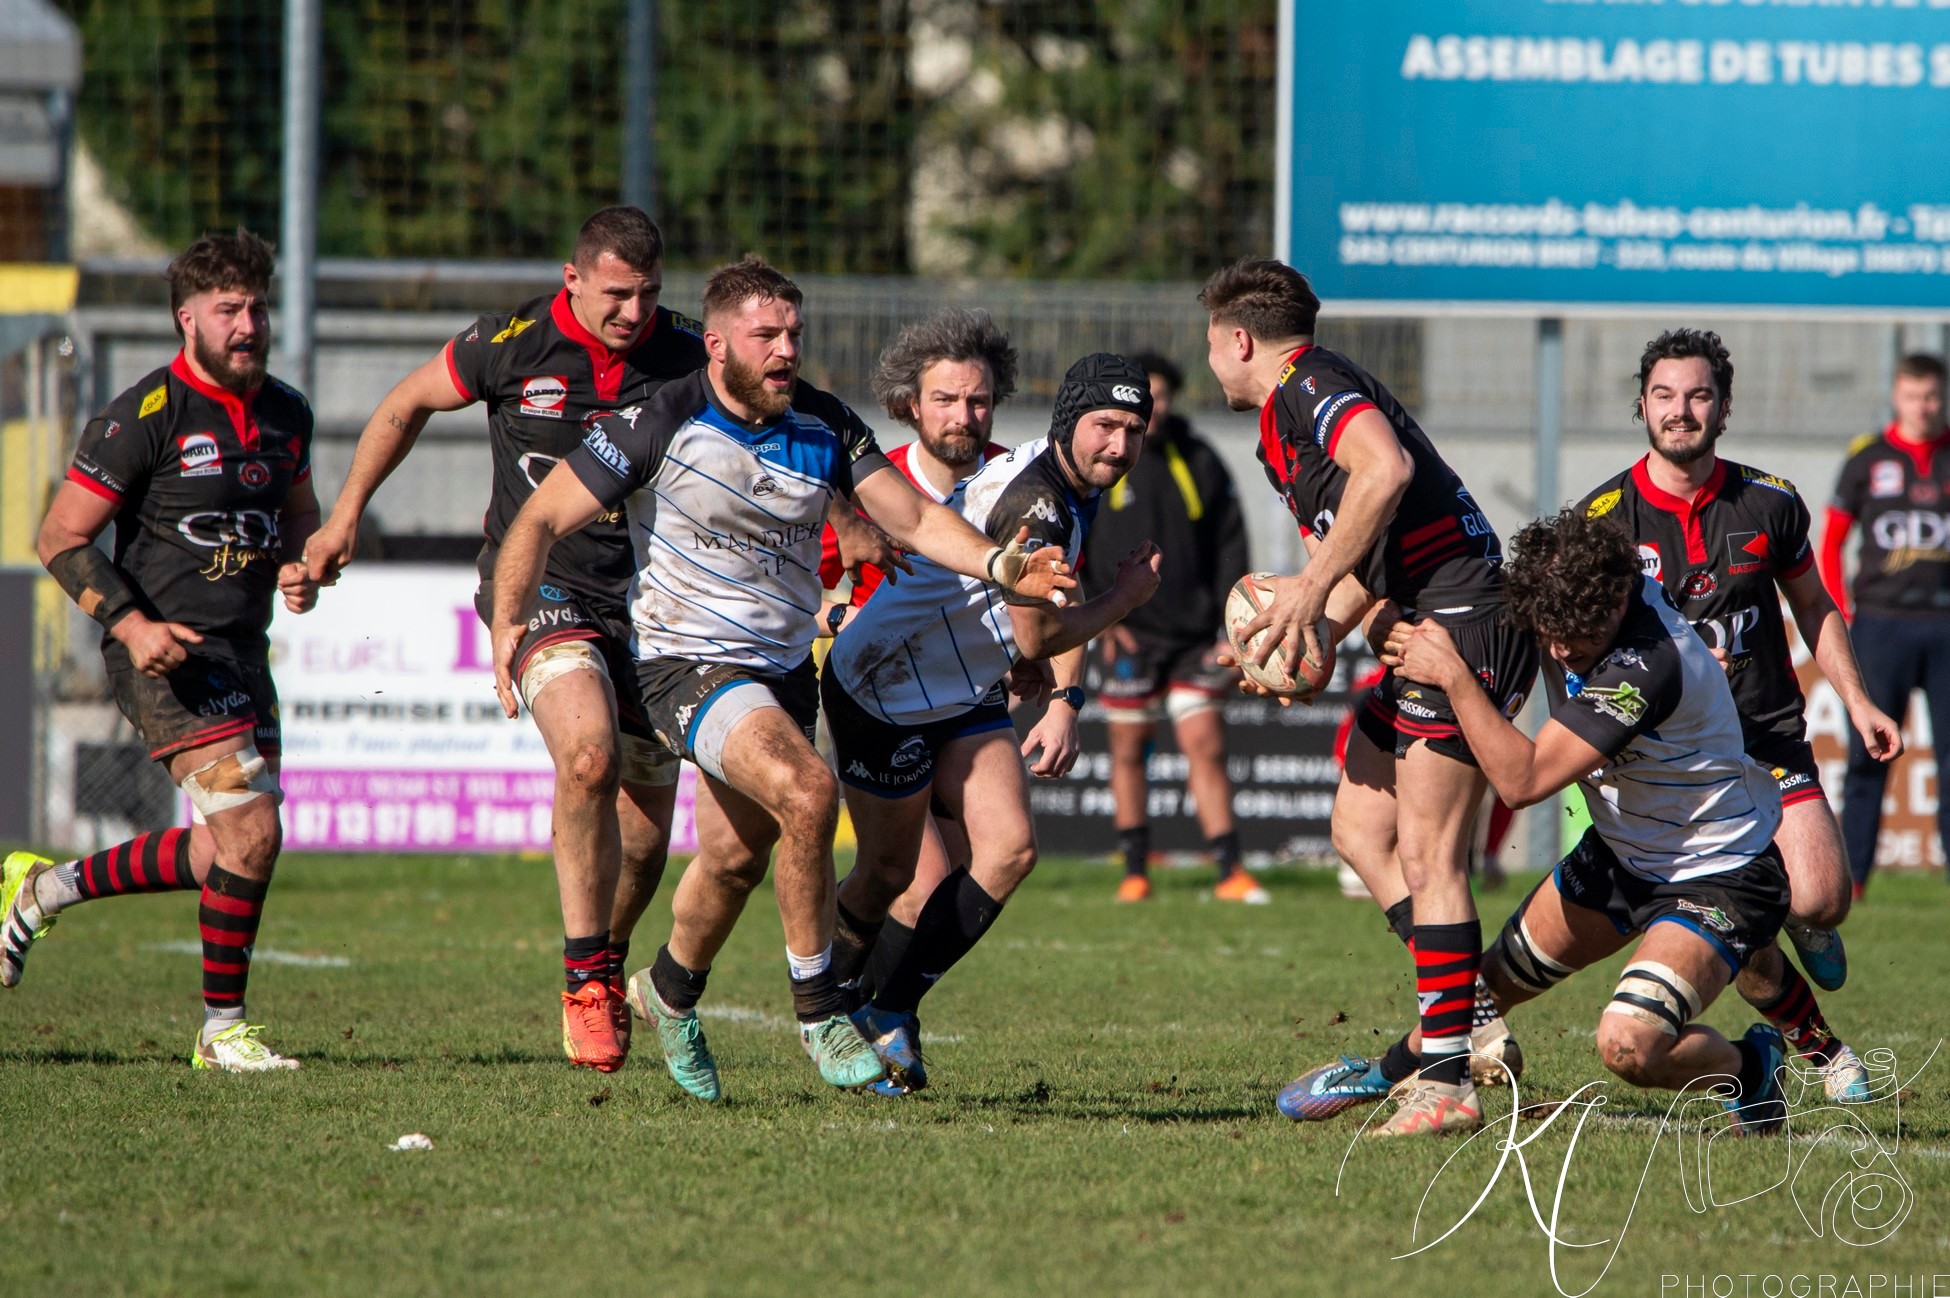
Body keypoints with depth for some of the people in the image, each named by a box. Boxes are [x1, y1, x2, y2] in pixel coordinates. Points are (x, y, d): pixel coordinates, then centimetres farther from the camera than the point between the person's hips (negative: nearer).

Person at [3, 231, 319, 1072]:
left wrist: (298, 569, 2)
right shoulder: (146, 417, -14)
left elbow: (300, 511, 25)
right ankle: (222, 1029, -1)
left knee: (223, 852, 11)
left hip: (243, 652, 8)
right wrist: (133, 624, -22)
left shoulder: (286, 415, 7)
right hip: (167, 652, -8)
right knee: (251, 832, -15)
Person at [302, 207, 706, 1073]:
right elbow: (407, 404, 10)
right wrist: (347, 515, 14)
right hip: (540, 586, -3)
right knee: (589, 755, -30)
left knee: (644, 835, 5)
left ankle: (606, 961, 36)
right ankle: (583, 977, -20)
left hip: (645, 602, 3)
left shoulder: (689, 361, -5)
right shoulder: (511, 347, -8)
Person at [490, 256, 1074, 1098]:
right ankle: (818, 1015, -15)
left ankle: (670, 991, 45)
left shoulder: (825, 427, -1)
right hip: (687, 660, -6)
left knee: (738, 858, 13)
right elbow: (541, 520, -11)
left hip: (785, 669, 6)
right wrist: (507, 623, -25)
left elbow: (913, 519, 0)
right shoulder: (661, 424, -15)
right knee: (807, 790, -28)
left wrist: (998, 565, -18)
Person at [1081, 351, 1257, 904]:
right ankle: (1135, 870, 13)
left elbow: (1229, 549, 8)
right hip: (1129, 635, -1)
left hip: (1193, 632, 1)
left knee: (1206, 746, -5)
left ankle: (1229, 869, -5)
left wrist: (1233, 632, 1)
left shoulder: (1198, 462, 6)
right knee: (1128, 750, 3)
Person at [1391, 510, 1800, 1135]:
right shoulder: (1568, 604, -12)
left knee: (1628, 1045, -26)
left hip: (1717, 876, -8)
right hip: (1624, 850, 8)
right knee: (1496, 978, 15)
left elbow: (1523, 779, -33)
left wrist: (1452, 672, -31)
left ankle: (1748, 1066, 6)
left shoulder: (1648, 664, -36)